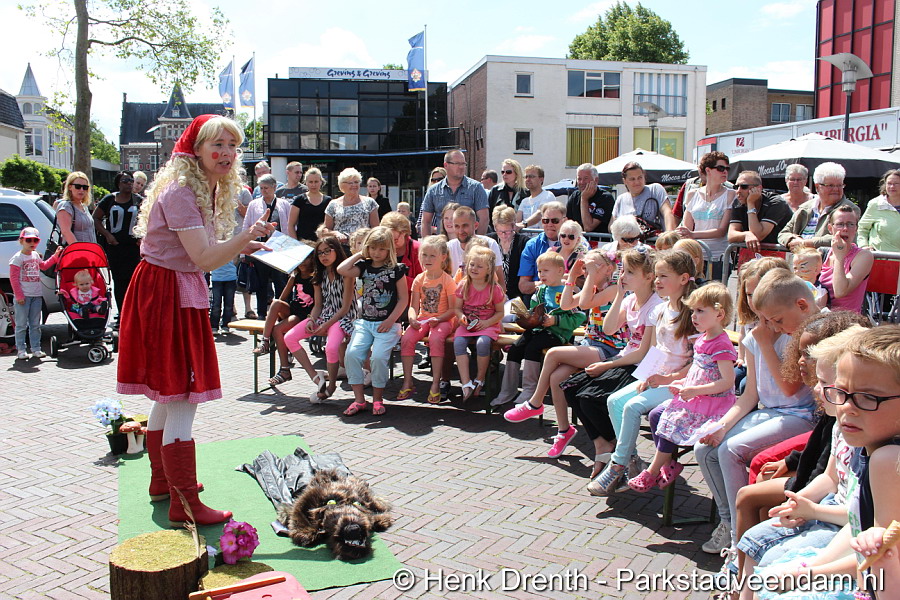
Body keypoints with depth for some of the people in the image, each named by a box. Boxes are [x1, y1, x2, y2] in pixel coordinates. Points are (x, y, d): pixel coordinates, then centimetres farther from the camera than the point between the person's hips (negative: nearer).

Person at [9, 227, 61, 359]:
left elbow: (44, 265, 33)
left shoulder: (35, 255, 12)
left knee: (35, 324, 10)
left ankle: (36, 349, 16)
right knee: (21, 324, 0)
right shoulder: (17, 258, -8)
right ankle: (21, 350, 5)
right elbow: (13, 278, -11)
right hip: (23, 296, -6)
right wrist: (19, 295, -16)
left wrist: (56, 255, 27)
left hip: (37, 295, 6)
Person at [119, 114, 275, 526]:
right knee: (183, 398, -8)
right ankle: (184, 504, 0)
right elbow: (203, 258, -25)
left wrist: (240, 248, 11)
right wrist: (246, 236, -35)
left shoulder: (206, 189, 13)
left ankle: (163, 480, 34)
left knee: (168, 394, 19)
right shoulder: (181, 191, -18)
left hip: (180, 294, 10)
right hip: (166, 295, -10)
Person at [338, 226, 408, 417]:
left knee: (378, 356, -23)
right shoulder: (364, 266, 11)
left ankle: (377, 398, -1)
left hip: (387, 324, -4)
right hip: (364, 322, 4)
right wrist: (359, 254, 3)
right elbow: (342, 270, -6)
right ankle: (359, 399, -6)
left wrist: (390, 321, -10)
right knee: (352, 353, -17)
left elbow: (403, 299, -1)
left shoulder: (396, 269, 0)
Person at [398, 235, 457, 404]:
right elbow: (413, 306, 4)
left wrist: (438, 320, -23)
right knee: (406, 338, -22)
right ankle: (407, 382, -12)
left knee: (435, 338, -35)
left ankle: (436, 384, -25)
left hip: (443, 320, -4)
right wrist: (412, 318, -18)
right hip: (422, 319, 4)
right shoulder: (419, 279, 6)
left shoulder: (447, 280, -6)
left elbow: (453, 309, -8)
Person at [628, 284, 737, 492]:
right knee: (656, 415, 3)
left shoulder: (722, 345, -20)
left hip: (712, 404, -10)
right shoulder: (702, 340, 10)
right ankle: (668, 464, 10)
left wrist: (695, 390, -25)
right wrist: (683, 383, 6)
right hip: (694, 398, 10)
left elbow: (727, 381, -25)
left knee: (671, 423, -17)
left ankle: (652, 472, -1)